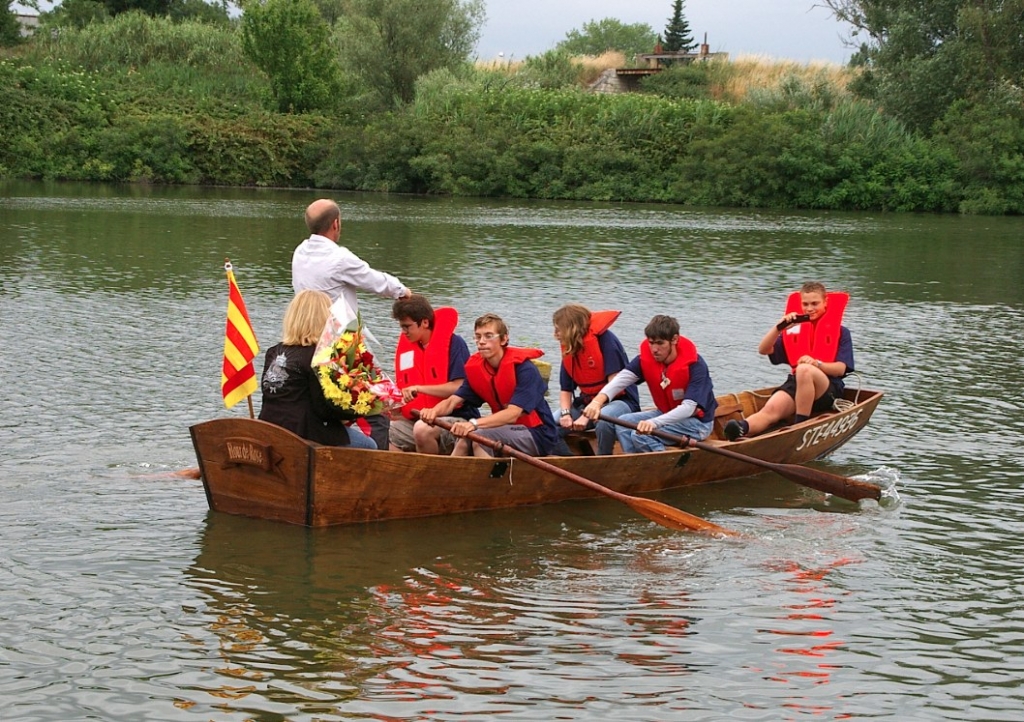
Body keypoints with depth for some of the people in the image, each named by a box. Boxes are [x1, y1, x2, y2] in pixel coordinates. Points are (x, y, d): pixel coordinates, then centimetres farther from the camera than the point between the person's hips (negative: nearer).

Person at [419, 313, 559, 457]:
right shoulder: (476, 368, 3)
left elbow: (512, 414, -29)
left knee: (480, 436, -27)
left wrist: (474, 423, -44)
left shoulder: (523, 368, -18)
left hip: (538, 435, -7)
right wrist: (434, 411, -30)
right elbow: (452, 401, -5)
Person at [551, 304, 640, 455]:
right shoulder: (568, 350, 4)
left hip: (620, 401, -6)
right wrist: (565, 413, -17)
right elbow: (565, 390, 6)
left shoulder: (604, 339, -17)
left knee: (604, 418, -40)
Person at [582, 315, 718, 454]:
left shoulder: (695, 365, -24)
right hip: (667, 414, 7)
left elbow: (688, 408, -32)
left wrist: (654, 423, -47)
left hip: (697, 422, -7)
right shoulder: (646, 357, -9)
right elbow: (622, 378, -23)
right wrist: (597, 401, -44)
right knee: (623, 424, -11)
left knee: (641, 435, -24)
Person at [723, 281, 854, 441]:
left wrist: (816, 363, -22)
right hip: (796, 382, 3)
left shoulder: (840, 332, 9)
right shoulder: (795, 329, 18)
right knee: (771, 409, -31)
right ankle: (742, 429, -62)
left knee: (805, 370, -38)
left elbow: (840, 368, -2)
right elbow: (763, 350, 10)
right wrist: (779, 328, -7)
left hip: (829, 389, -3)